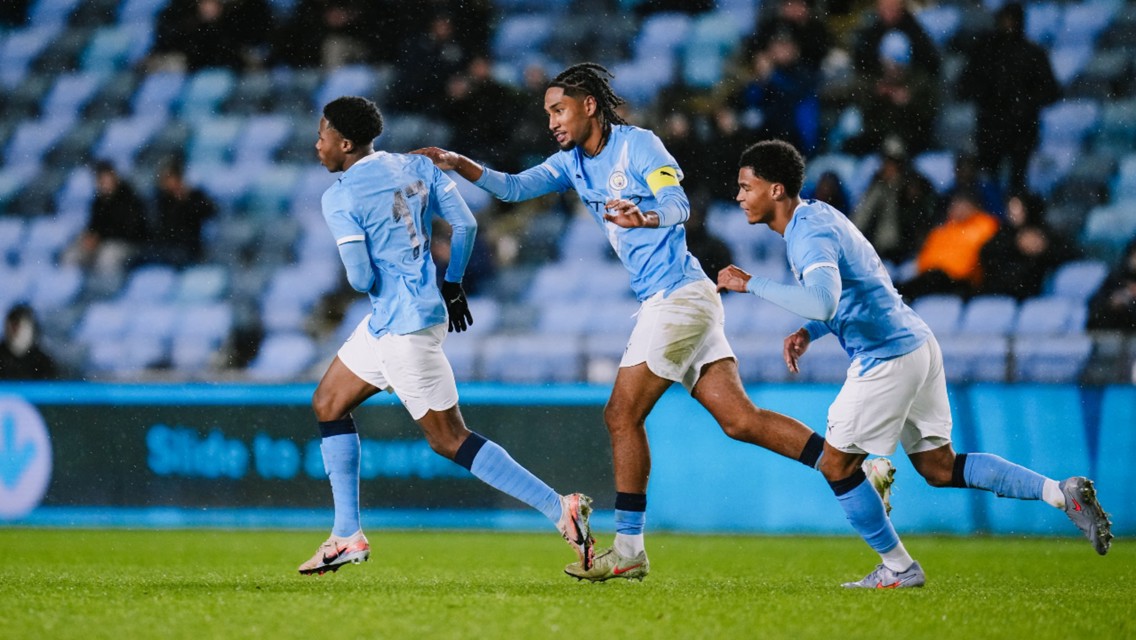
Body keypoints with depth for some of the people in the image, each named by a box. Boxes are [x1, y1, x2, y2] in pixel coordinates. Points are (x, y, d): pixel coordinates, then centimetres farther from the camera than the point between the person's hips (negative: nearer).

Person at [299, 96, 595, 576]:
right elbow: (465, 225, 6)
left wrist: (359, 279, 4)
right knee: (328, 404, 17)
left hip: (403, 325, -10)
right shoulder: (415, 167, 5)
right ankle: (347, 536, 17)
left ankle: (560, 509, -9)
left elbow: (361, 278, -20)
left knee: (449, 439, -5)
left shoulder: (340, 198, -16)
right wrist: (452, 285, 19)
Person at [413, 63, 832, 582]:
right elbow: (515, 188, 12)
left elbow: (678, 204, -18)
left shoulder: (637, 145, -7)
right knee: (740, 420, 0)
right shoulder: (572, 162, 17)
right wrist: (459, 165, -2)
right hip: (660, 301, 8)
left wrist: (645, 218, -38)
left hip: (678, 295, -8)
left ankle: (628, 549, -1)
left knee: (622, 415, -6)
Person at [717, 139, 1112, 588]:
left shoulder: (811, 235, -19)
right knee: (939, 468, 14)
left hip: (887, 359, -10)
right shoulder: (816, 215, 14)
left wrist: (752, 283, -29)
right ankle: (1061, 493, 7)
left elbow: (822, 303, -38)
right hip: (916, 344, 10)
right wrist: (807, 332, 12)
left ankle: (898, 568, 12)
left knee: (836, 466, 3)